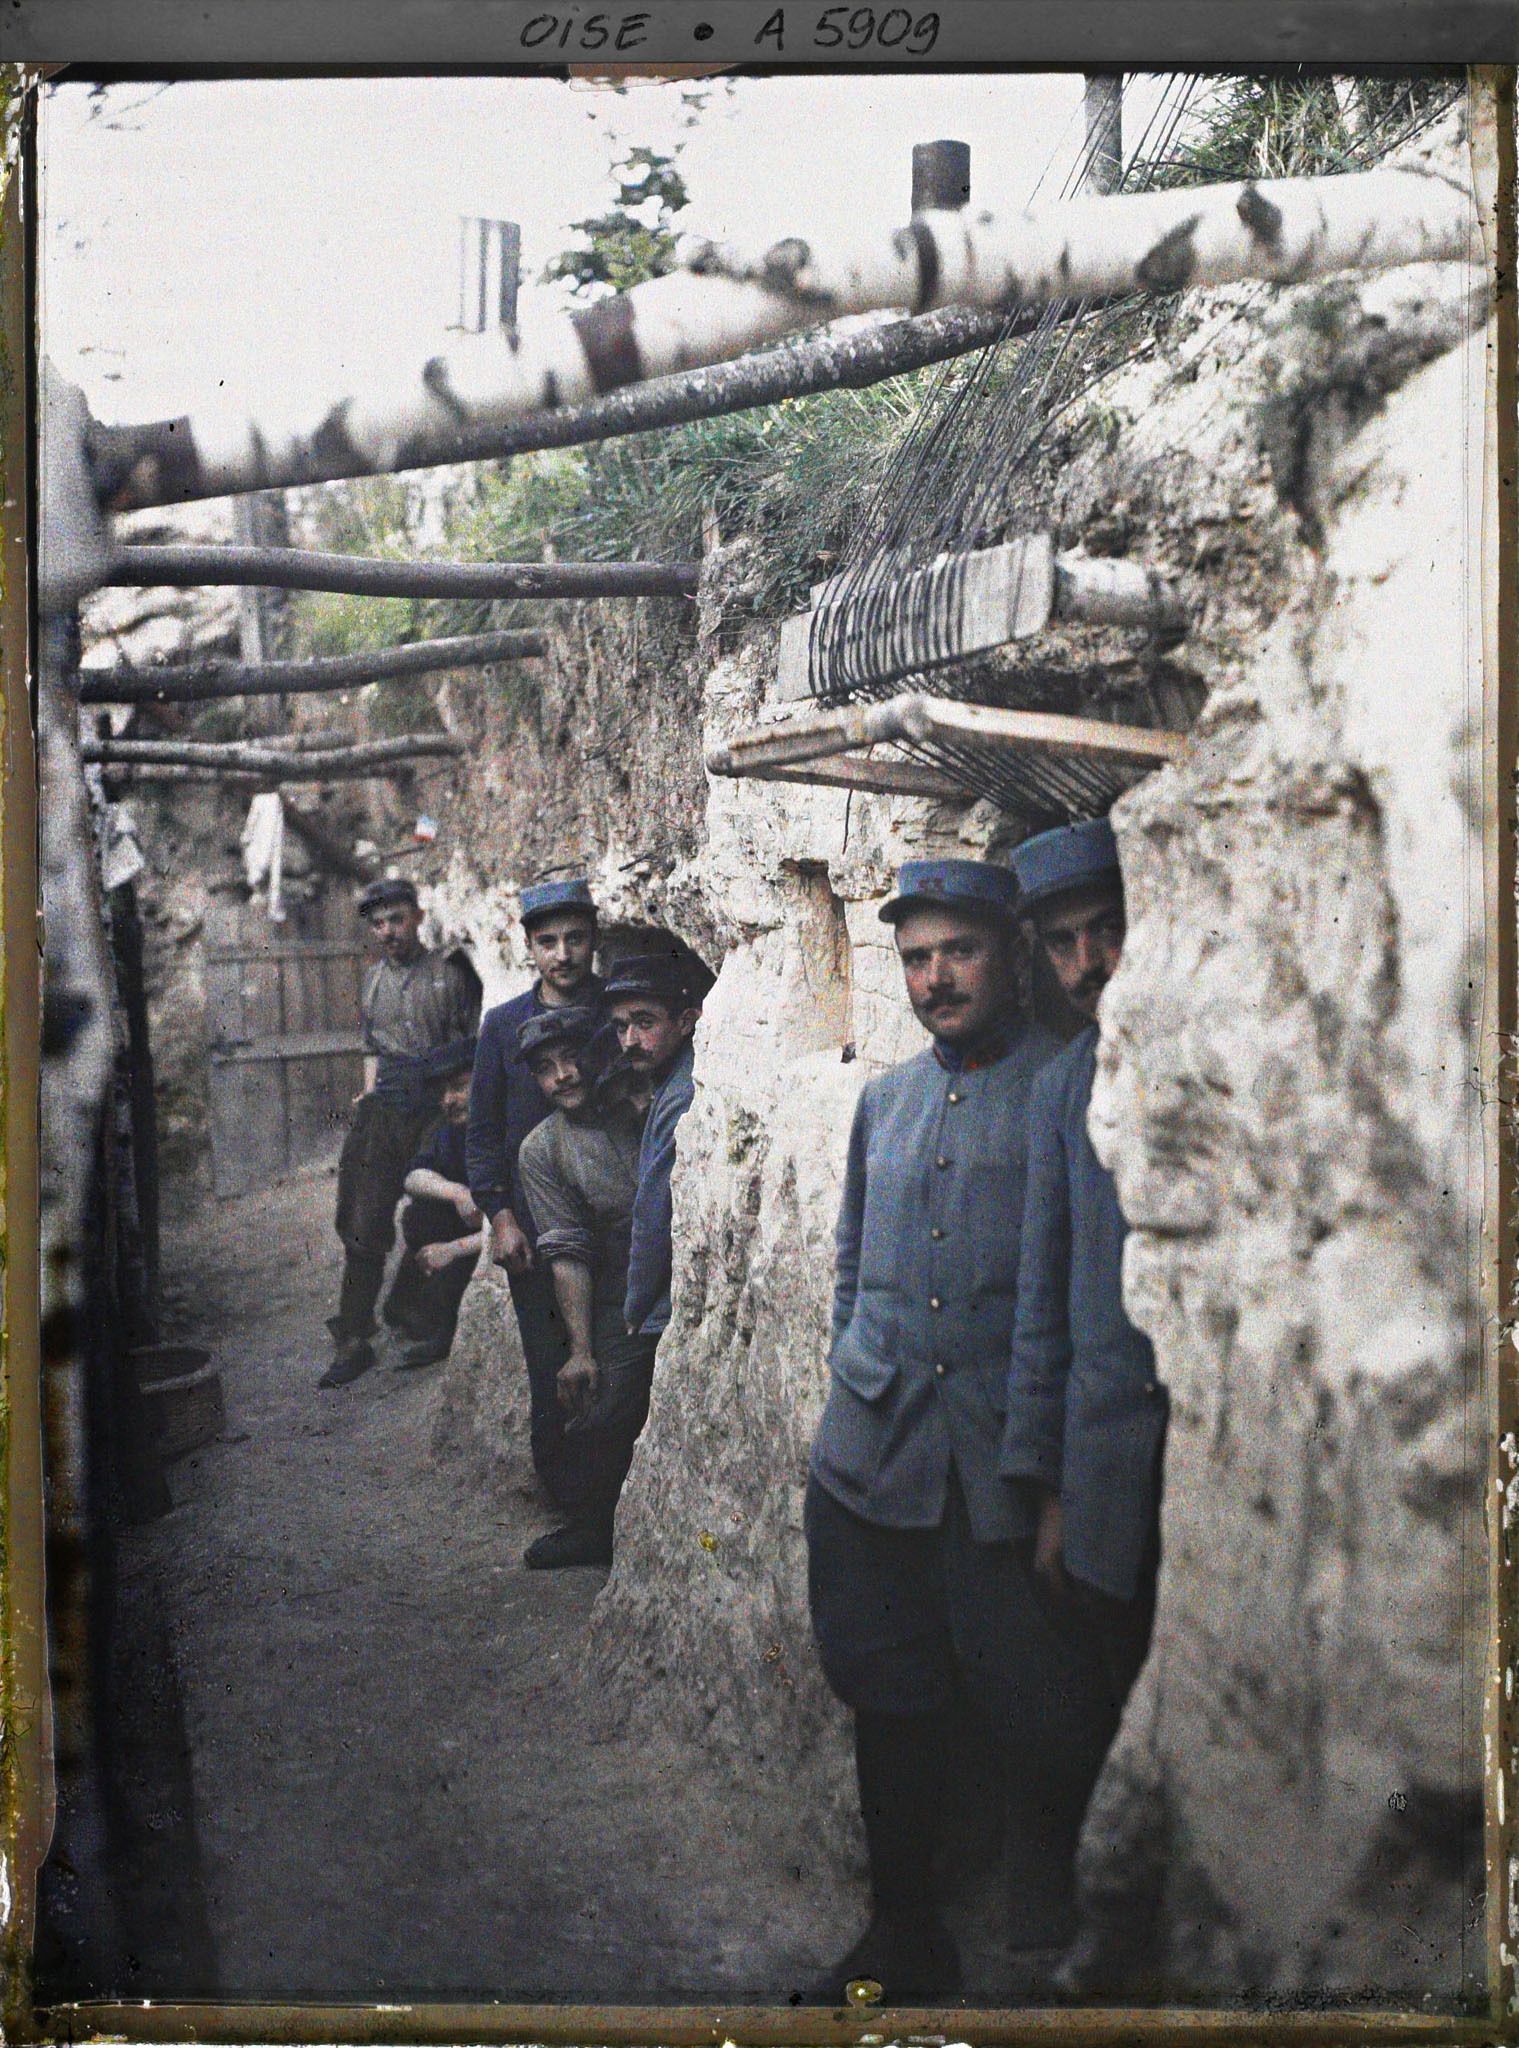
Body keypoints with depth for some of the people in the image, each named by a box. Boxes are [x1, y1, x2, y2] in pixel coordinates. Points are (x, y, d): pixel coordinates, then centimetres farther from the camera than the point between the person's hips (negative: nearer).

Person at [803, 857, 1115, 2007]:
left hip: (1011, 1468, -5)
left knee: (1035, 1722, 1)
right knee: (890, 1704, 13)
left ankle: (1051, 1944, 23)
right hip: (873, 1459, 5)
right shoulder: (885, 1100, 15)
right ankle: (906, 1941, 30)